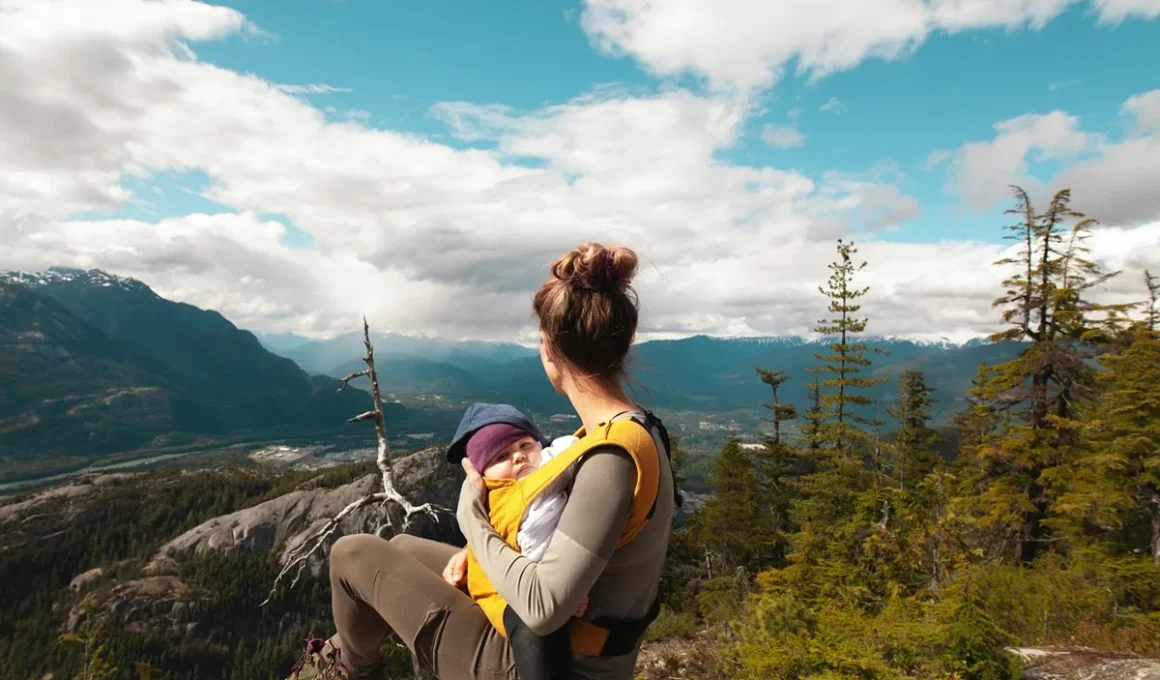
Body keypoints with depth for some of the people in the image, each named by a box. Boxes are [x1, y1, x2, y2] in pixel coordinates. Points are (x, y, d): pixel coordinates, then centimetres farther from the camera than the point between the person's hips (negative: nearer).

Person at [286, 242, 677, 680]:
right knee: (401, 548, 23)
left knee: (353, 554, 3)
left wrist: (472, 516, -18)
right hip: (573, 645, 9)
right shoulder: (636, 430, -3)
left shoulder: (611, 458, -32)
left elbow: (543, 609, -31)